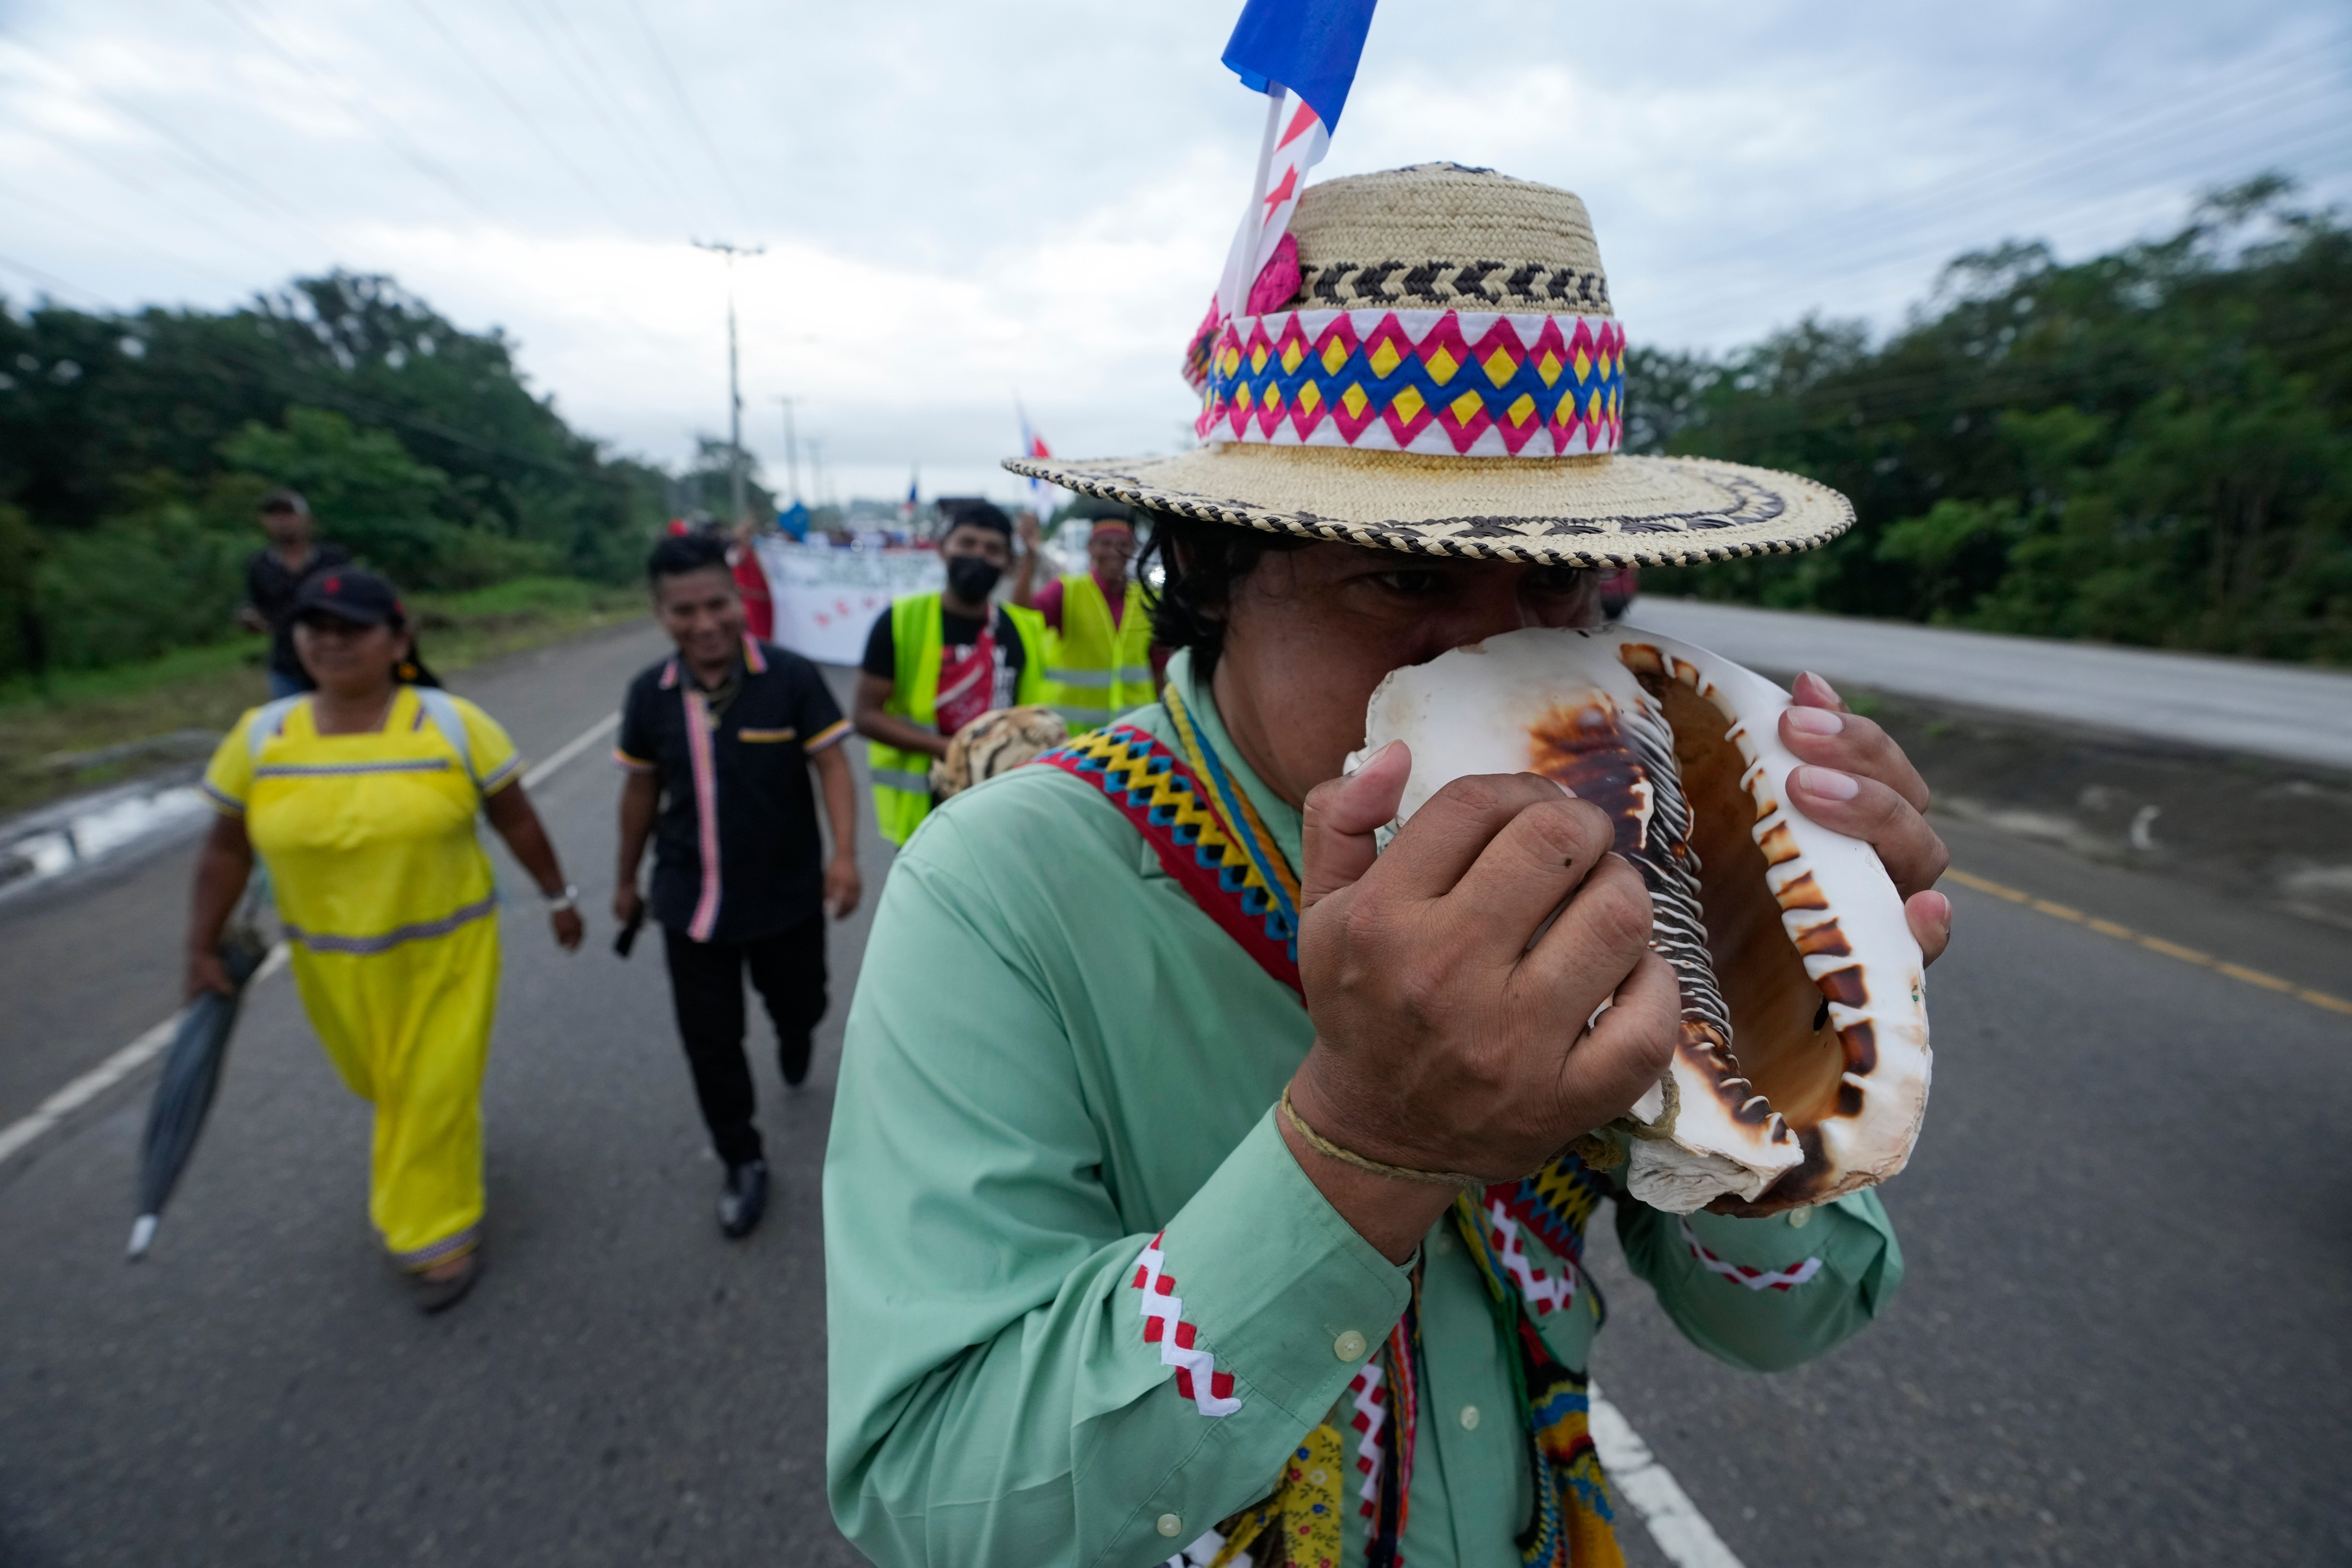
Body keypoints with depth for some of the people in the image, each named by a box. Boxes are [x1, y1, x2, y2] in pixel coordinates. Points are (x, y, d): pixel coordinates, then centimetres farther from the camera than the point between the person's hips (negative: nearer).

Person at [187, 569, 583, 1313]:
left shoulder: (453, 725, -15)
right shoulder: (261, 738, -7)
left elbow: (515, 817, -7)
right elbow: (228, 847, 3)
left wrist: (557, 896, -1)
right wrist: (203, 947, 5)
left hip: (445, 950, -3)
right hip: (334, 963, 4)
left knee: (437, 1091, 4)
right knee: (383, 1082, 23)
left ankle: (439, 1232, 23)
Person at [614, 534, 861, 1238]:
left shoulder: (792, 677, -14)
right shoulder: (650, 693, -3)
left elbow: (832, 765, -13)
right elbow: (642, 789, 9)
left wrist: (845, 853, -27)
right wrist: (626, 879, 17)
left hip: (787, 895, -2)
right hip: (692, 904, 2)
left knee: (800, 1004, 16)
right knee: (710, 1041, 8)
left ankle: (792, 1032, 55)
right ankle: (742, 1163, 30)